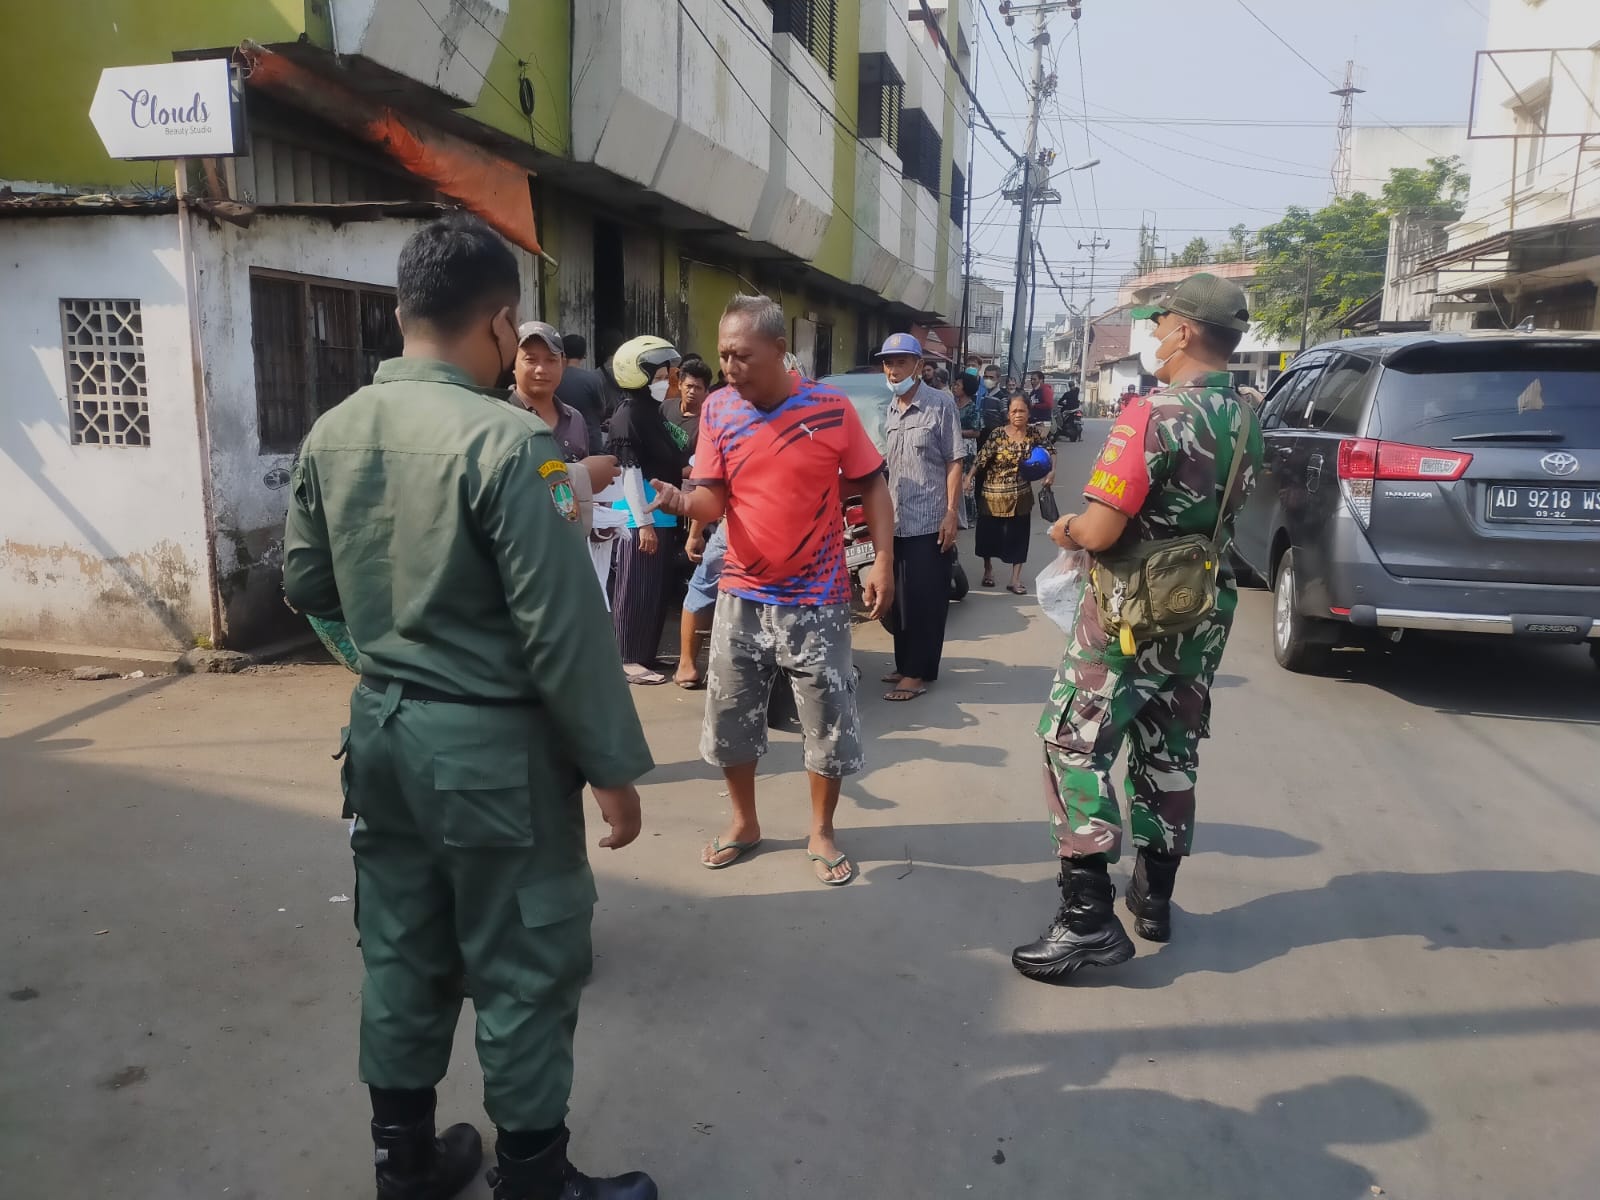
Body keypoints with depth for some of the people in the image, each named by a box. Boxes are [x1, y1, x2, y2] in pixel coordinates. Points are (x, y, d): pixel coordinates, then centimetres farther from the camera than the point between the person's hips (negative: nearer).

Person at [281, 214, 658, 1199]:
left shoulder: (334, 433, 2)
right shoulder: (507, 438, -20)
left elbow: (306, 585, 13)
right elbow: (565, 629, -21)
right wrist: (612, 766, -12)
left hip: (382, 727, 7)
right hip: (493, 745, -7)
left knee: (401, 953, 19)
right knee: (524, 971, 9)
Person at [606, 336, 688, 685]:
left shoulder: (654, 411, 16)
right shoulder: (629, 414, -12)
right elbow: (630, 473, -17)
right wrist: (643, 522, -20)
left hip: (663, 516, 9)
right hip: (642, 518, -9)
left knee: (658, 590, 14)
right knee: (636, 591, -3)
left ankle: (646, 655, 23)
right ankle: (629, 660, 4)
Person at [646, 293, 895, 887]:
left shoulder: (832, 407, -10)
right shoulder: (717, 409, -4)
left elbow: (872, 486, -2)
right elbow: (713, 501, -6)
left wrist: (883, 561, -11)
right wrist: (681, 501, -28)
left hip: (816, 598, -2)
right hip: (742, 593, 3)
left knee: (828, 720, 8)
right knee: (728, 717, 12)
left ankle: (821, 831, 29)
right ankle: (744, 822, 34)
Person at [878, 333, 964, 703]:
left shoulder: (940, 404, -6)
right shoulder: (890, 411, 12)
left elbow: (954, 462, -9)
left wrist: (951, 513, -15)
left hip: (929, 521, -7)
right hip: (897, 521, 7)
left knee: (926, 600, 0)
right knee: (901, 599, 13)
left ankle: (917, 672, 7)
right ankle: (905, 664, 25)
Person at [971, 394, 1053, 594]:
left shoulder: (1033, 436, -3)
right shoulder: (998, 434, -13)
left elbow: (1048, 454, 8)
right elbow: (980, 460, -13)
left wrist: (1052, 472, -9)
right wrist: (968, 481, -17)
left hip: (1020, 497, 2)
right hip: (993, 494, -2)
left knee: (1019, 537, 5)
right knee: (989, 534, 11)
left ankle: (1015, 579, 15)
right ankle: (988, 570, 36)